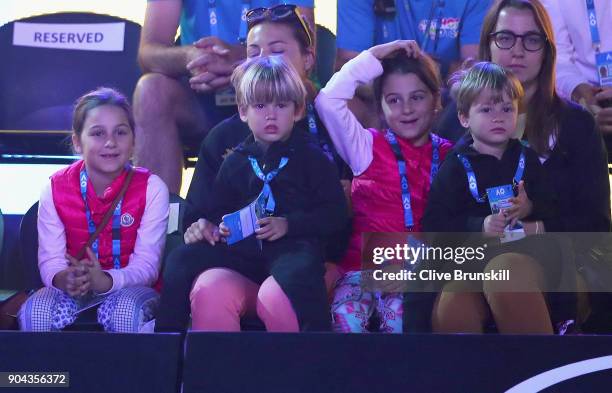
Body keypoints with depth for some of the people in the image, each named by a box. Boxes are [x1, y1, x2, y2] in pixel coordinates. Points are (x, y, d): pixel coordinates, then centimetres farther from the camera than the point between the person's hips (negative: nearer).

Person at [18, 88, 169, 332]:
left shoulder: (151, 188, -8)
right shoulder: (56, 188, -2)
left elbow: (147, 265, -14)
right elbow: (50, 259, -8)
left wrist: (105, 281, -35)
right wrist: (63, 279, -34)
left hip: (129, 287, -2)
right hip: (74, 288, 2)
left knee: (125, 312, -36)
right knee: (34, 312, -28)